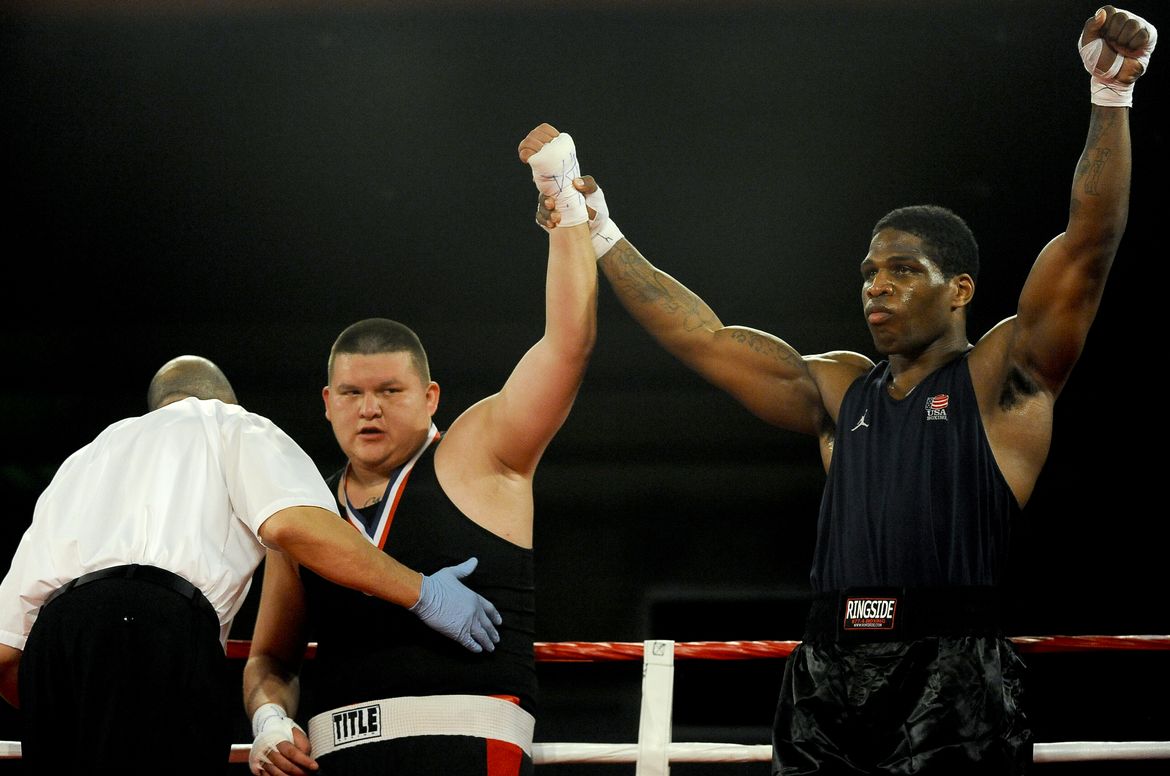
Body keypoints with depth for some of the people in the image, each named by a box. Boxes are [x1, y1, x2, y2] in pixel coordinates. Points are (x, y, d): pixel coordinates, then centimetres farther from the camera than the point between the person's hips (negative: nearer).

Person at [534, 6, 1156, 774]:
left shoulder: (1000, 379, 5)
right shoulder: (839, 389, 20)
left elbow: (1088, 243, -6)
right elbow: (703, 338, 24)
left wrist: (1110, 98, -16)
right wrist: (604, 240, 24)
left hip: (951, 681, -5)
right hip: (829, 675, 5)